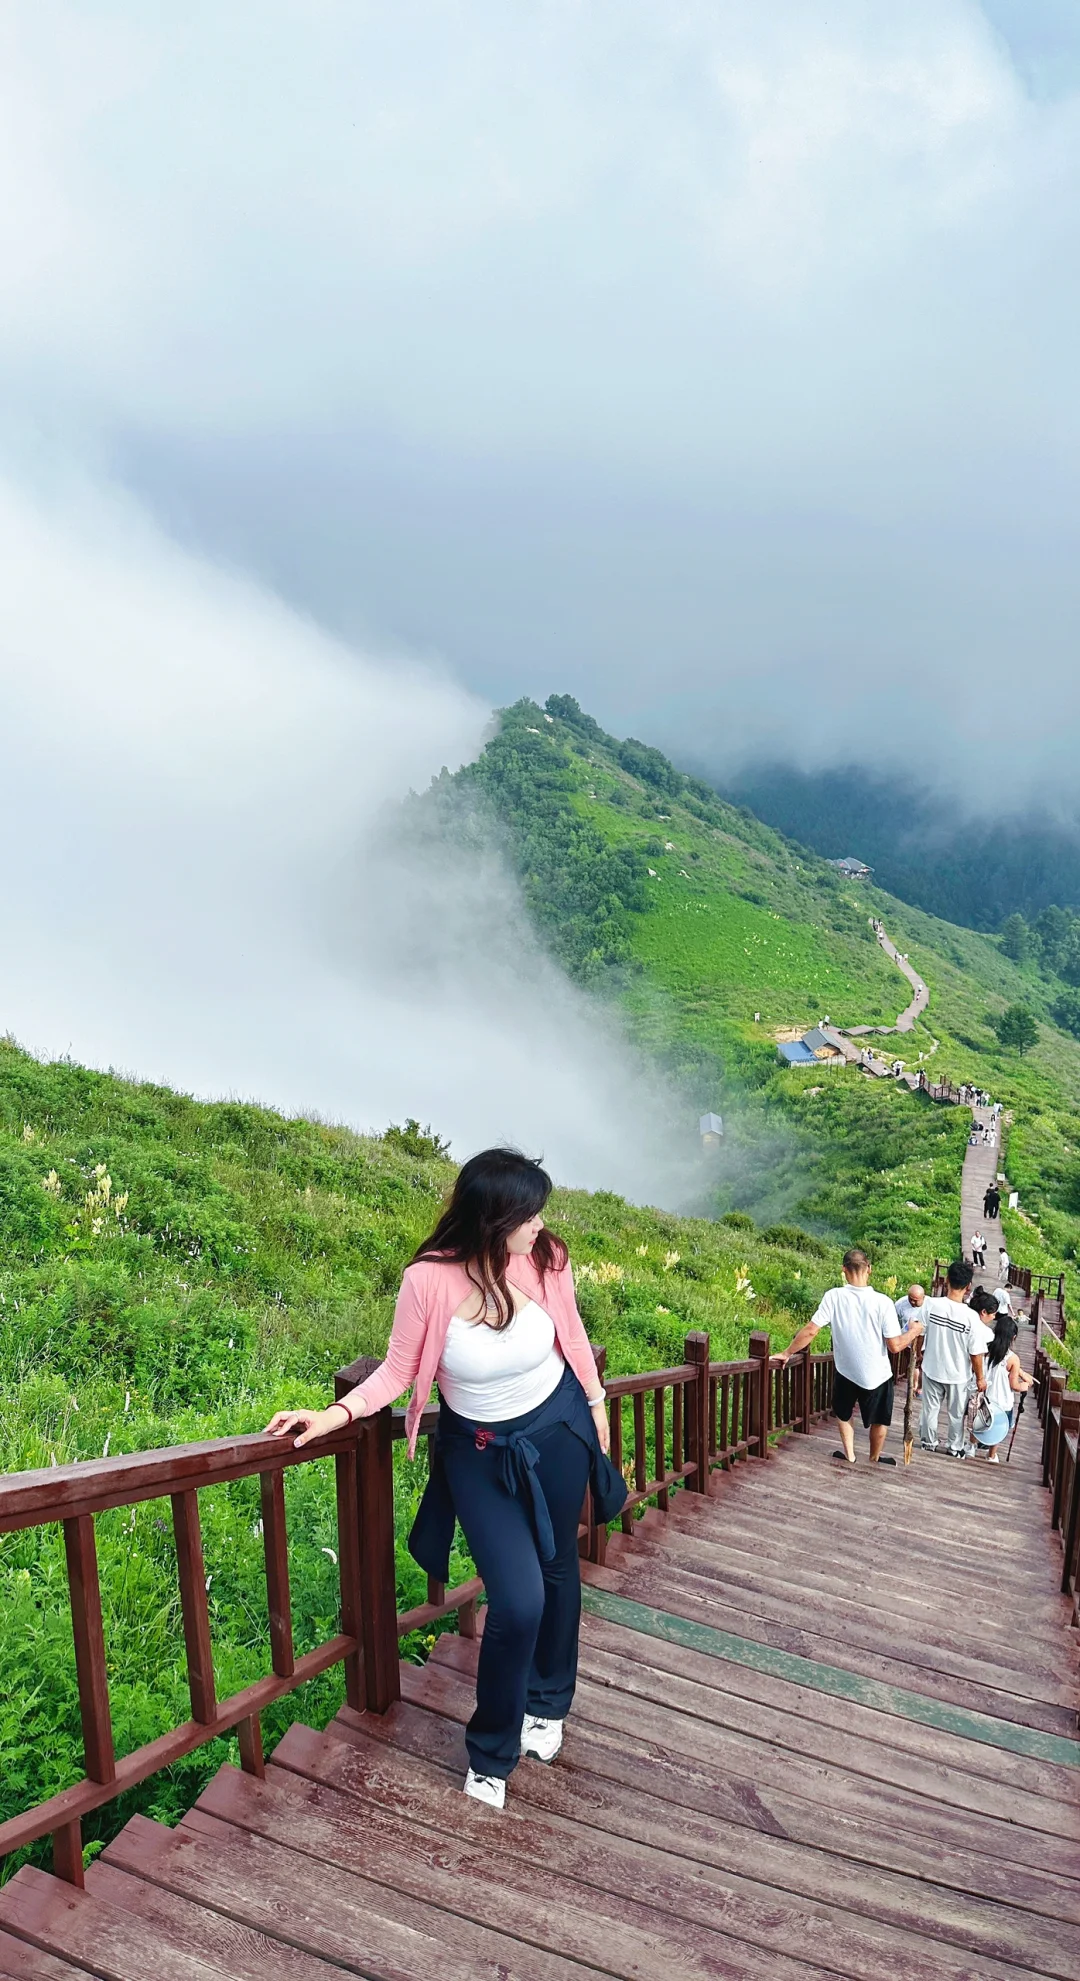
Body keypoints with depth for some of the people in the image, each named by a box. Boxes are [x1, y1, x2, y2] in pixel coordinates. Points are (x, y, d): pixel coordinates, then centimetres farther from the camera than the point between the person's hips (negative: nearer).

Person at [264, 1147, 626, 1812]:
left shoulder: (546, 1259, -20)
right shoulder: (430, 1280, -29)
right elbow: (399, 1369, -15)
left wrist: (595, 1401, 11)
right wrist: (336, 1415, -27)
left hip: (558, 1431, 3)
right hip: (479, 1452, -3)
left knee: (558, 1568, 20)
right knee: (518, 1600, -10)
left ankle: (549, 1703, 50)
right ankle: (491, 1757, 18)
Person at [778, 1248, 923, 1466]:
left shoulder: (834, 1296, -18)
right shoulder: (882, 1301, -21)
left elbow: (810, 1330, -15)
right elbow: (895, 1346, -18)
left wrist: (788, 1353, -3)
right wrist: (913, 1331, 2)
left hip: (845, 1372, 1)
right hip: (876, 1374, -1)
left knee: (843, 1414, 30)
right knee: (879, 1420, 25)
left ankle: (849, 1454, 34)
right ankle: (874, 1459, 41)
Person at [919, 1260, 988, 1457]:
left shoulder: (931, 1305, -20)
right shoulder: (971, 1316, -27)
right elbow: (976, 1353, -17)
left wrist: (920, 1354, 15)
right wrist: (980, 1378, -1)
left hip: (932, 1369, 2)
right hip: (958, 1374, -2)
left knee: (930, 1408, 22)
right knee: (956, 1413, 21)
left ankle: (928, 1442, 39)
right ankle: (956, 1448, 38)